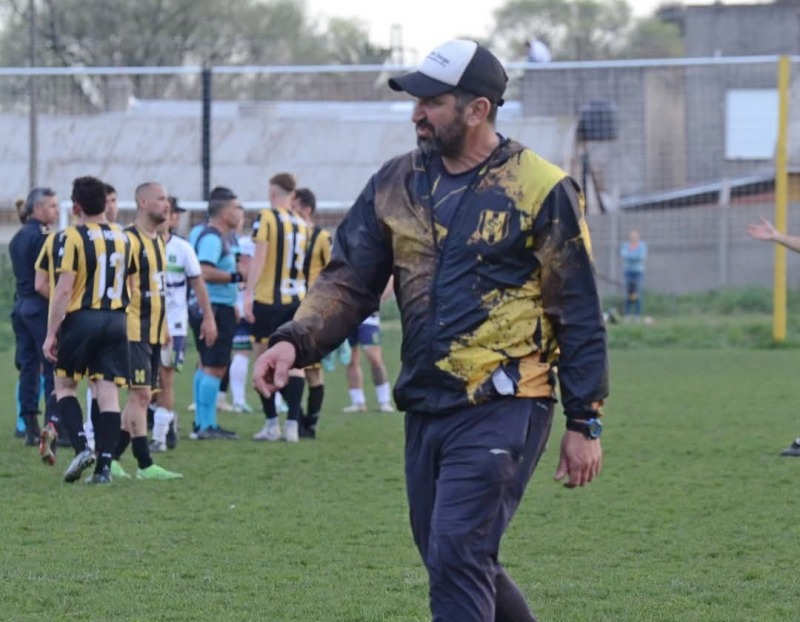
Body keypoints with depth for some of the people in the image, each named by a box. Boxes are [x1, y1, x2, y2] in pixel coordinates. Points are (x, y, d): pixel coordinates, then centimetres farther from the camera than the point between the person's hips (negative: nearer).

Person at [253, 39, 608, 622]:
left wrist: (584, 422, -4)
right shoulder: (396, 184, 9)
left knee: (456, 556, -15)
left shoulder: (542, 190, -6)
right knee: (454, 564, 12)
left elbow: (580, 315, -3)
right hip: (426, 408, 6)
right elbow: (349, 281, 8)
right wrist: (295, 341, -10)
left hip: (503, 409, -6)